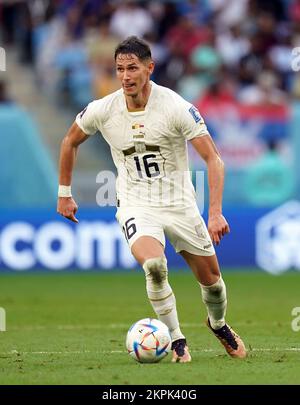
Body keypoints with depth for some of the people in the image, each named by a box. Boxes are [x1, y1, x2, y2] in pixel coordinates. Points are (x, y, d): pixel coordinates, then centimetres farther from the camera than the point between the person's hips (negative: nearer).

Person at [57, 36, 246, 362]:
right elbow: (70, 142, 11)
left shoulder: (176, 107, -17)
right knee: (153, 264, -30)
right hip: (135, 206, 0)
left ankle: (218, 324, 44)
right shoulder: (102, 110, -10)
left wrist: (215, 212, -26)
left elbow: (212, 158, -16)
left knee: (211, 279, 8)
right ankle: (176, 341, -12)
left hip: (179, 203, 0)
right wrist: (64, 193, 13)